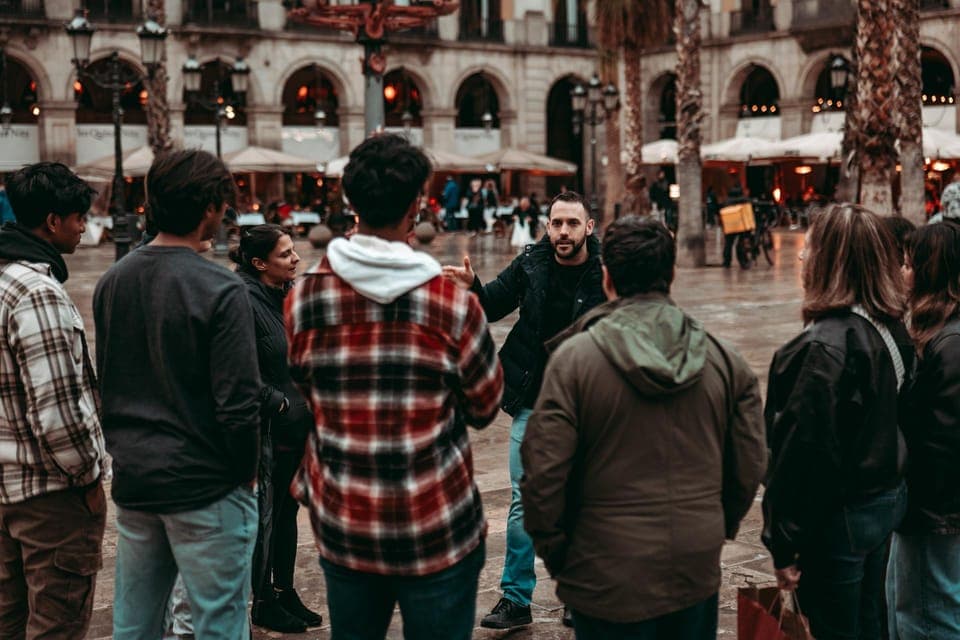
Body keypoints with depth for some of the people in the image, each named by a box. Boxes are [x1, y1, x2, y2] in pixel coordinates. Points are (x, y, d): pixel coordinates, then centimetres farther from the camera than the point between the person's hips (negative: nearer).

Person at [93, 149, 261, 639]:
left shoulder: (111, 282, 5)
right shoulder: (220, 290, -17)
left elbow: (101, 383, 13)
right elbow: (238, 400, -18)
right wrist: (246, 469, -4)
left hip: (132, 480, 7)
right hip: (205, 487, -7)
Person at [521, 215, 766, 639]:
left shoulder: (574, 357, -12)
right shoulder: (724, 359, -1)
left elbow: (543, 472, -14)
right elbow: (750, 466, 4)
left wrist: (553, 549, 1)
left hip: (610, 578, -3)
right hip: (698, 572, 3)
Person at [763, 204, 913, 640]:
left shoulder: (825, 345, -25)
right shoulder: (890, 328, 1)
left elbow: (805, 450, -24)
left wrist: (784, 545, -17)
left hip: (837, 518, -8)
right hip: (885, 501, 8)